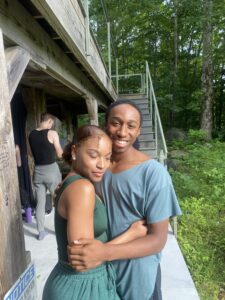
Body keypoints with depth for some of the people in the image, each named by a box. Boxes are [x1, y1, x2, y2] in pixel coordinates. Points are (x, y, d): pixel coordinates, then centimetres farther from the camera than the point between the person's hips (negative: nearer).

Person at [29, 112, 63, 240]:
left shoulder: (31, 134, 4)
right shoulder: (52, 133, -12)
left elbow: (33, 153, 13)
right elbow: (60, 154, -8)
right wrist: (61, 149, 9)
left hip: (38, 171, 5)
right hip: (51, 170, -5)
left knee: (40, 203, 13)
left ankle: (41, 232, 23)